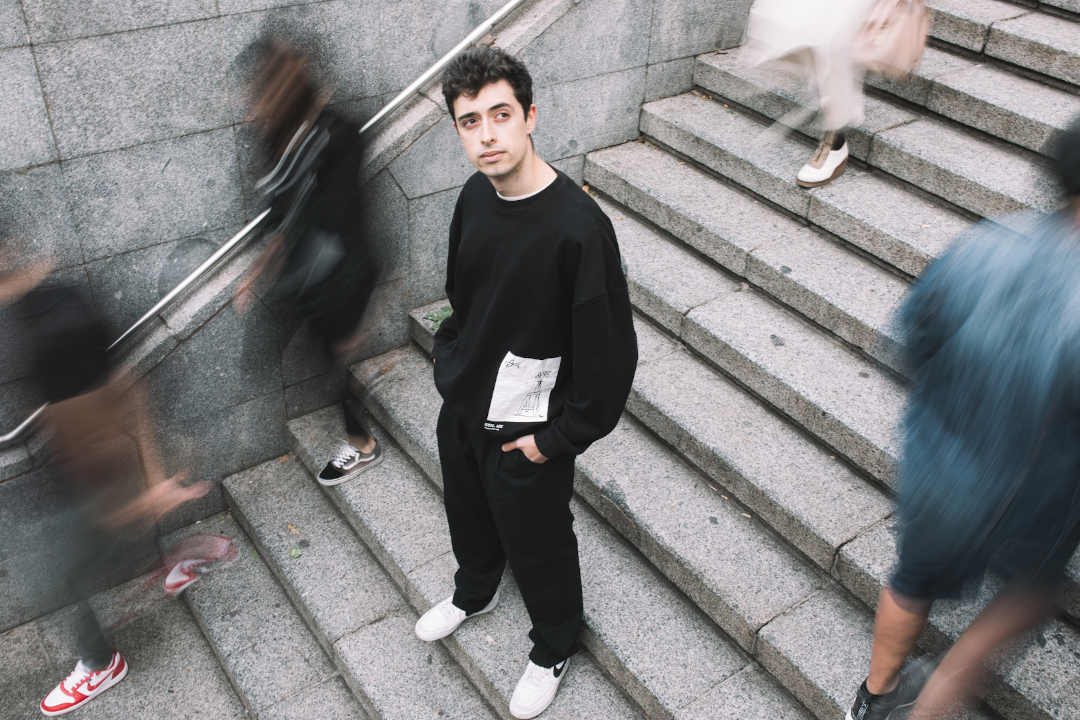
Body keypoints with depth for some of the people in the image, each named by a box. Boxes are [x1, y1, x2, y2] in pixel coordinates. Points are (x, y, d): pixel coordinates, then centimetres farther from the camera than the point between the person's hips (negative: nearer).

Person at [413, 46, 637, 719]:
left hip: (524, 429, -6)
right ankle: (475, 591, 61)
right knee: (468, 512, 30)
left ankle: (553, 651, 44)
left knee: (538, 545, 16)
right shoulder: (475, 197, -7)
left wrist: (558, 438, -18)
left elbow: (610, 352, -25)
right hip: (462, 405, 7)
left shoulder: (579, 226, -30)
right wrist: (449, 361, 12)